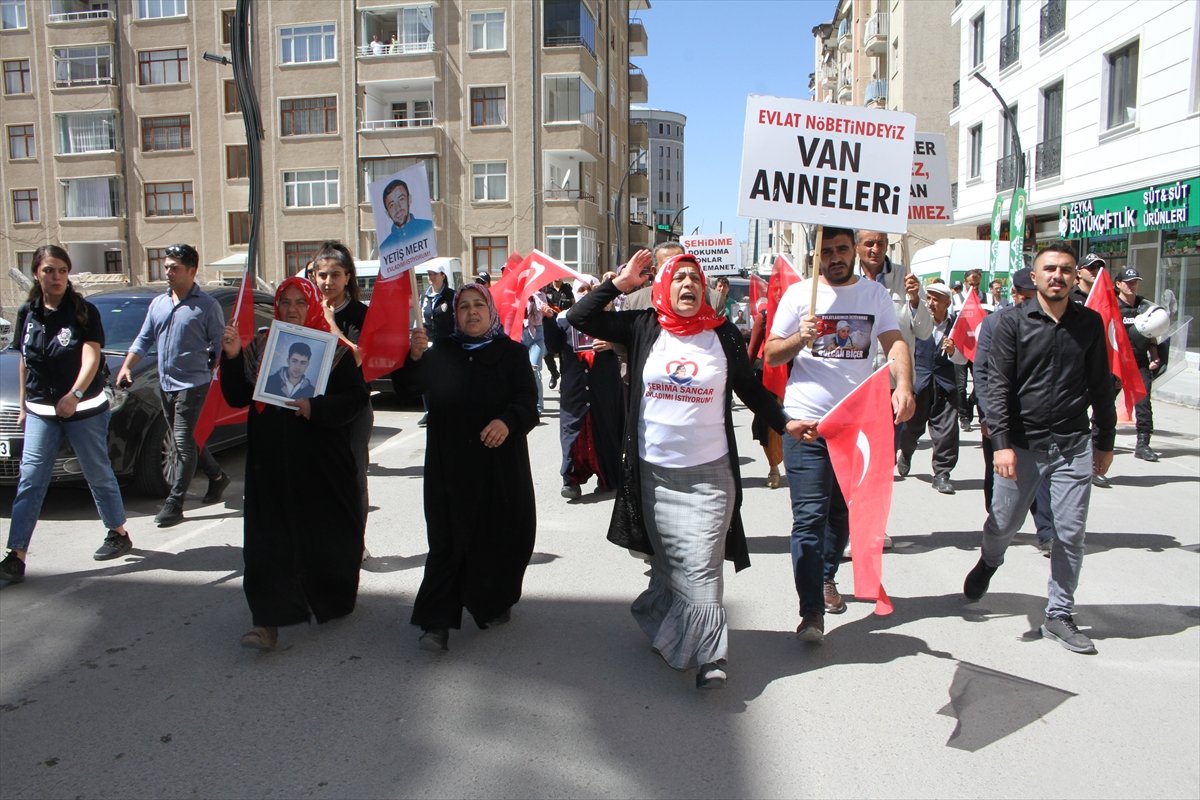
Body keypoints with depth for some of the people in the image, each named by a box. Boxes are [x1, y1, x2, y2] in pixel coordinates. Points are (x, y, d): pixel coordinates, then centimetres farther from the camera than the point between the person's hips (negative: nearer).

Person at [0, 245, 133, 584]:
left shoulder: (84, 311, -7)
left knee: (98, 474, 9)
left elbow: (91, 356, -18)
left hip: (85, 409, -4)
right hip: (41, 412, 4)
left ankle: (119, 534, 26)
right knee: (30, 480, -3)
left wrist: (74, 394, -33)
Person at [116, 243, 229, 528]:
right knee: (188, 441, 15)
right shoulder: (158, 303, 13)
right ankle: (217, 477, 33)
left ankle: (174, 503, -4)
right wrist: (126, 366, 8)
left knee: (184, 443, -7)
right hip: (165, 384, 7)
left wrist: (210, 366, -15)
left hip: (192, 384, -7)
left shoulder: (206, 306, -6)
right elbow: (143, 339, 17)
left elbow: (220, 344, -5)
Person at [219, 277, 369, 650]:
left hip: (322, 462, -2)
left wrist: (315, 407, -21)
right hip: (270, 462, 2)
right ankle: (268, 619, 1)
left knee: (326, 533, 9)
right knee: (268, 539, -2)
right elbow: (237, 398, 4)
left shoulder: (334, 349, -1)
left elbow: (356, 397, -7)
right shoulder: (260, 345, 9)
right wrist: (232, 357, -10)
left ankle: (330, 599, 32)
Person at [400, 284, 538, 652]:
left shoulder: (512, 353, 6)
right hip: (450, 465, 1)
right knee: (447, 539, -2)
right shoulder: (442, 353, 12)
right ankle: (436, 622, -1)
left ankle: (494, 603, 27)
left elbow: (528, 400, -7)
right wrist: (416, 357, -27)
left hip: (500, 464, -1)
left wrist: (507, 421, -28)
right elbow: (420, 385, -6)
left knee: (497, 535, 6)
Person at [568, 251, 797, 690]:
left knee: (701, 566, -5)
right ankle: (669, 634, 32)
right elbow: (579, 317, -1)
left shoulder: (724, 335, 0)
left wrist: (784, 423, -1)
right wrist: (620, 282, -5)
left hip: (709, 473, -1)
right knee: (666, 562, 14)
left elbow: (751, 389, 10)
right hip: (654, 472, 2)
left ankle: (709, 656, 3)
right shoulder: (643, 328, 1)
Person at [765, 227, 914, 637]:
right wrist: (800, 337, -20)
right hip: (807, 422, -3)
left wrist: (904, 386, -23)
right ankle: (811, 611, -4)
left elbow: (895, 343, -5)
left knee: (844, 510, 17)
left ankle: (827, 577, 38)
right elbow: (771, 355, 0)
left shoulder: (875, 294, 7)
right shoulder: (799, 293, 1)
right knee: (810, 518, -7)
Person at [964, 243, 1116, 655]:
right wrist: (1002, 443, -15)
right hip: (1022, 444, -2)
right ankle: (988, 563, 41)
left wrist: (1105, 443, 13)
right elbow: (998, 386, -7)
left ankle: (1059, 616, 16)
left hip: (1074, 445, 2)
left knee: (1071, 534, 2)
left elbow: (1101, 386, 12)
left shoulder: (1090, 323, 5)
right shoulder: (1013, 323, -3)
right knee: (1002, 524, 7)